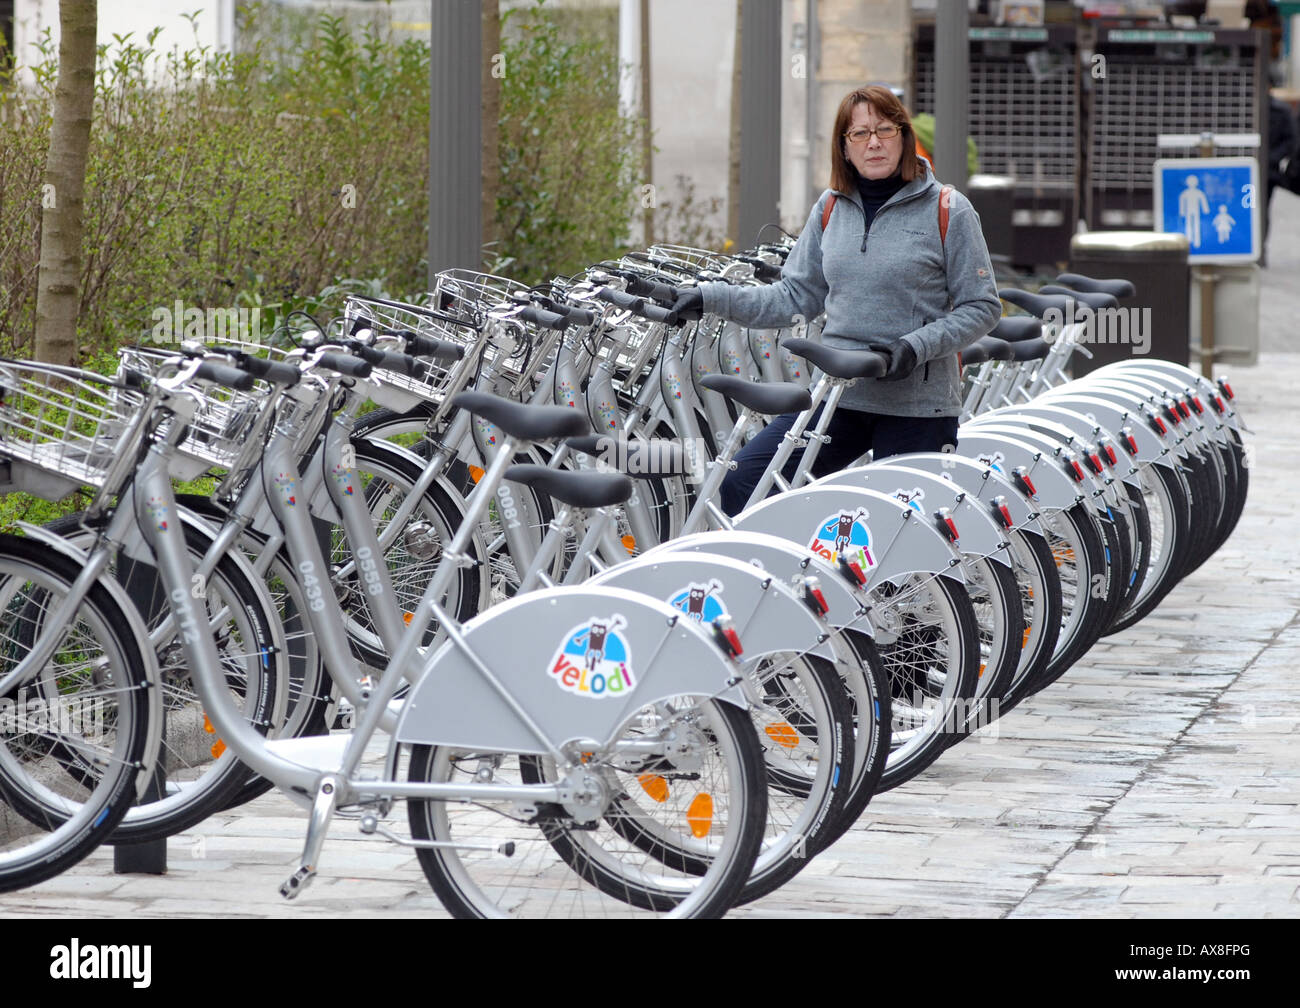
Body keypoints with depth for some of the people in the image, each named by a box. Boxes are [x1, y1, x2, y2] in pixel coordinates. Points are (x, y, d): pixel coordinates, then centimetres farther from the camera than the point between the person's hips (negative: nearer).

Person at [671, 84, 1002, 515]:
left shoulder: (948, 211, -4)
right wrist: (713, 298, 2)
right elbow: (796, 296, 13)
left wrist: (916, 346, -17)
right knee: (740, 484, -10)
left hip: (916, 404, -4)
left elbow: (982, 307, -3)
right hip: (837, 392, 4)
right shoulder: (830, 209, 10)